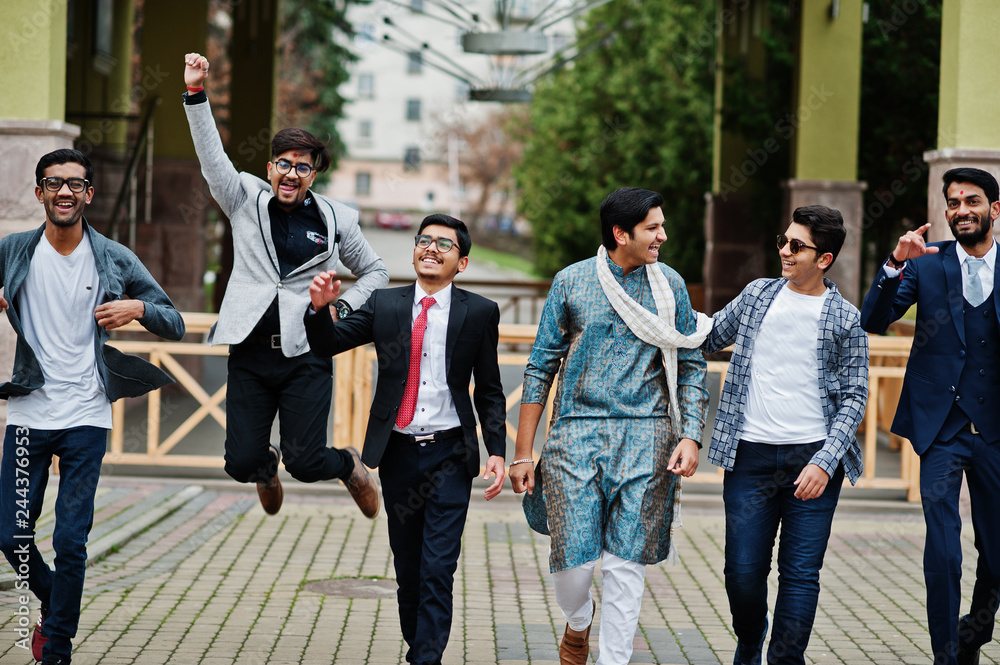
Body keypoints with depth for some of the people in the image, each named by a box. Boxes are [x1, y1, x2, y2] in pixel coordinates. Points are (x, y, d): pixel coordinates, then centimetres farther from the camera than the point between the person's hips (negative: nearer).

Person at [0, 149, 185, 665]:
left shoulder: (115, 261, 3)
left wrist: (139, 307, -15)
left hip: (86, 419, -1)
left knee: (70, 542, -4)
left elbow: (175, 325, 5)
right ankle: (51, 603, 32)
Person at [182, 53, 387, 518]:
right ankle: (266, 465, 37)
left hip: (305, 356, -1)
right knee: (241, 464, -3)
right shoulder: (247, 199, 6)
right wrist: (196, 93, -19)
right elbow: (211, 155, -7)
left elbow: (375, 272, 17)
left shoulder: (336, 220, 5)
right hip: (250, 353, 1)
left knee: (305, 464, -9)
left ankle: (350, 466, 28)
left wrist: (341, 309, 1)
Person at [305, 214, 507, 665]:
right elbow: (327, 344, 3)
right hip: (398, 453, 3)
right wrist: (321, 307, -18)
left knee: (438, 568, -9)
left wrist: (497, 452, -4)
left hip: (450, 456, -3)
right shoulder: (384, 305, 4)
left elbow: (489, 391, 4)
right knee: (406, 564, 14)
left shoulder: (479, 312, 0)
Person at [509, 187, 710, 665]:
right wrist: (522, 453, 3)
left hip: (645, 438, 1)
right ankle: (578, 621, 29)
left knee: (626, 563, -1)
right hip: (577, 433, -1)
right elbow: (541, 367, 6)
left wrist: (690, 437, -4)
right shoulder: (571, 282, 2)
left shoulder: (670, 285, 6)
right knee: (573, 559, -4)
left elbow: (690, 366, 10)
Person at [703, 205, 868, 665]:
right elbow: (710, 339, 24)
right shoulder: (758, 294, 11)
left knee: (800, 574, -2)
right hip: (751, 455, 2)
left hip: (813, 458, -2)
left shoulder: (845, 320, 1)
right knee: (743, 573, 4)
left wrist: (824, 462, -11)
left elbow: (853, 399, 0)